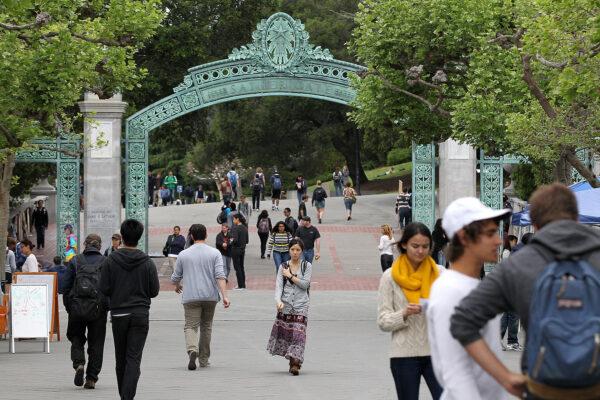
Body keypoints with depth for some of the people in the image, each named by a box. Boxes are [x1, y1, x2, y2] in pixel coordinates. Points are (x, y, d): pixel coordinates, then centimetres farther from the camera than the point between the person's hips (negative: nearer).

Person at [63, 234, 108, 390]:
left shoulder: (74, 261, 3)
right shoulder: (106, 263, 2)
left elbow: (66, 287, 2)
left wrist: (68, 307, 10)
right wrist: (107, 306, 9)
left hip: (77, 308, 0)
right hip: (99, 309, 0)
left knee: (76, 337, 18)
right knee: (96, 343, 9)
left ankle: (78, 363, -9)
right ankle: (91, 378, 7)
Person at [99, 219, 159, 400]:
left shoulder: (110, 261, -5)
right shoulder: (147, 262, -4)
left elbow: (104, 289, -6)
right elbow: (154, 290, -1)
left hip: (118, 315, 1)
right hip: (140, 315, -1)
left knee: (121, 358, 14)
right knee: (134, 358, -4)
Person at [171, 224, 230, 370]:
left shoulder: (183, 255, 3)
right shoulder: (214, 253, 1)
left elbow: (175, 277, 11)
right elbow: (220, 276, -9)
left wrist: (177, 286, 33)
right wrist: (225, 296, -13)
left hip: (191, 297, -1)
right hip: (210, 296, 1)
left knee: (191, 326, -4)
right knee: (206, 326, 15)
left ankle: (192, 350, -33)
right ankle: (203, 360, 20)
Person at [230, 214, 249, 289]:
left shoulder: (235, 228, -17)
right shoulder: (245, 228, 7)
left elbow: (235, 239, -25)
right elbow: (247, 241, 11)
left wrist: (230, 242, -7)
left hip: (236, 250, -8)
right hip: (243, 249, 8)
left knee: (237, 268, -2)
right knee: (241, 267, 16)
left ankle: (240, 285, -3)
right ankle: (243, 285, 18)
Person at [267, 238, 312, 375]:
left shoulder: (307, 266, 5)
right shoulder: (283, 267, 7)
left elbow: (305, 284, -7)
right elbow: (278, 286, -4)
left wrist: (290, 276, -6)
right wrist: (278, 301, -20)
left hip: (301, 306, -2)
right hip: (285, 305, 2)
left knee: (298, 333, -12)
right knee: (284, 331, 1)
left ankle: (295, 364, -16)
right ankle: (294, 361, 16)